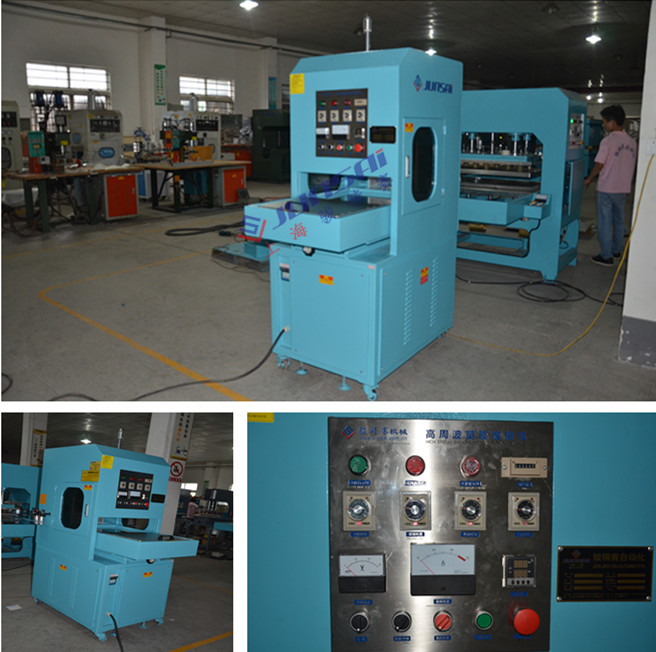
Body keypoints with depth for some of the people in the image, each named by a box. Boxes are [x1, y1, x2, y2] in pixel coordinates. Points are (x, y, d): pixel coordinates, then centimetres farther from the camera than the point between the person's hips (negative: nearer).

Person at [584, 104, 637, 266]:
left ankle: (606, 256, 2)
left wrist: (588, 180, -1)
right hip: (623, 189, 7)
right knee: (618, 221, 19)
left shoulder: (608, 141, -15)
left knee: (605, 222, 0)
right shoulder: (632, 143, 5)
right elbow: (632, 166, 11)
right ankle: (616, 251, 31)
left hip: (606, 189, -6)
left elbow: (599, 164, -16)